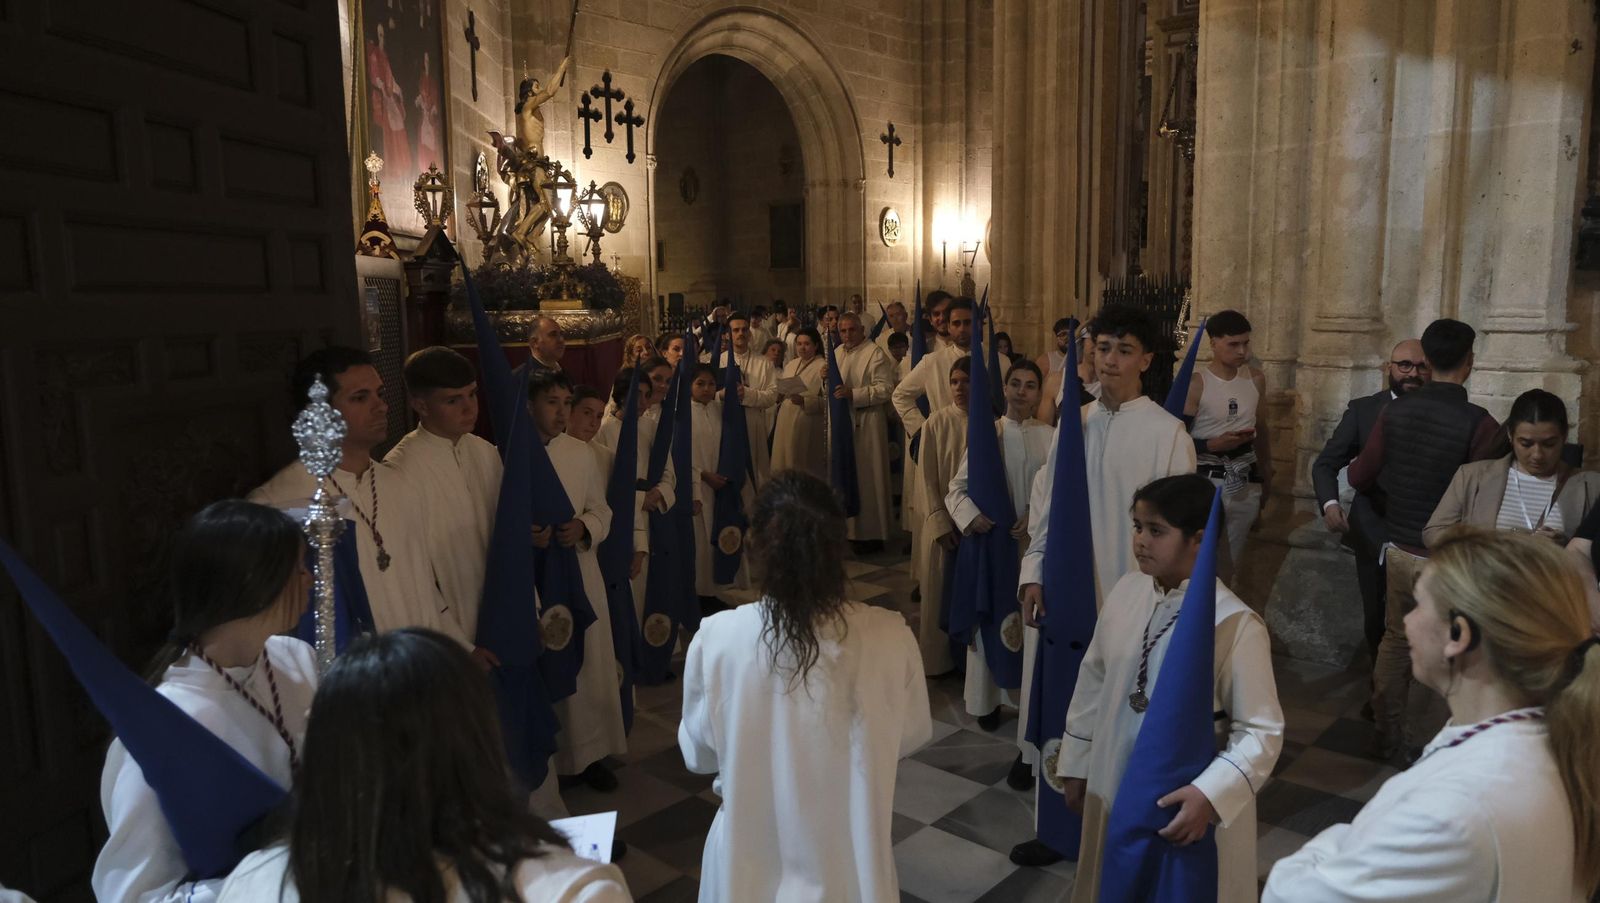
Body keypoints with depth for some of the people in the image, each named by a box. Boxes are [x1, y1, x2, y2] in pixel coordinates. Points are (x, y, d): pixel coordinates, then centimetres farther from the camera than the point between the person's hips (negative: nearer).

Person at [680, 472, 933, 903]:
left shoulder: (716, 640, -23)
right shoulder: (890, 637, -21)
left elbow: (698, 754, -7)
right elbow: (912, 737, -3)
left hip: (751, 864, 0)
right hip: (851, 860, 1)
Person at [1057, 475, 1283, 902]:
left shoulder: (1236, 625, -22)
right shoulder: (1126, 590, -5)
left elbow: (1262, 731, -17)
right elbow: (1093, 679, 5)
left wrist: (1210, 794, -28)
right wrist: (1075, 763, 11)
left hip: (1186, 805, -5)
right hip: (1113, 789, 5)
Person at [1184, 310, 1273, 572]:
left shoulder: (1256, 379, 5)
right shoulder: (1196, 385, -12)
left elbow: (1261, 430, 16)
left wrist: (1266, 476, 20)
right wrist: (1215, 444, -24)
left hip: (1246, 480, 5)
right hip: (1206, 480, -5)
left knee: (1234, 556, 13)